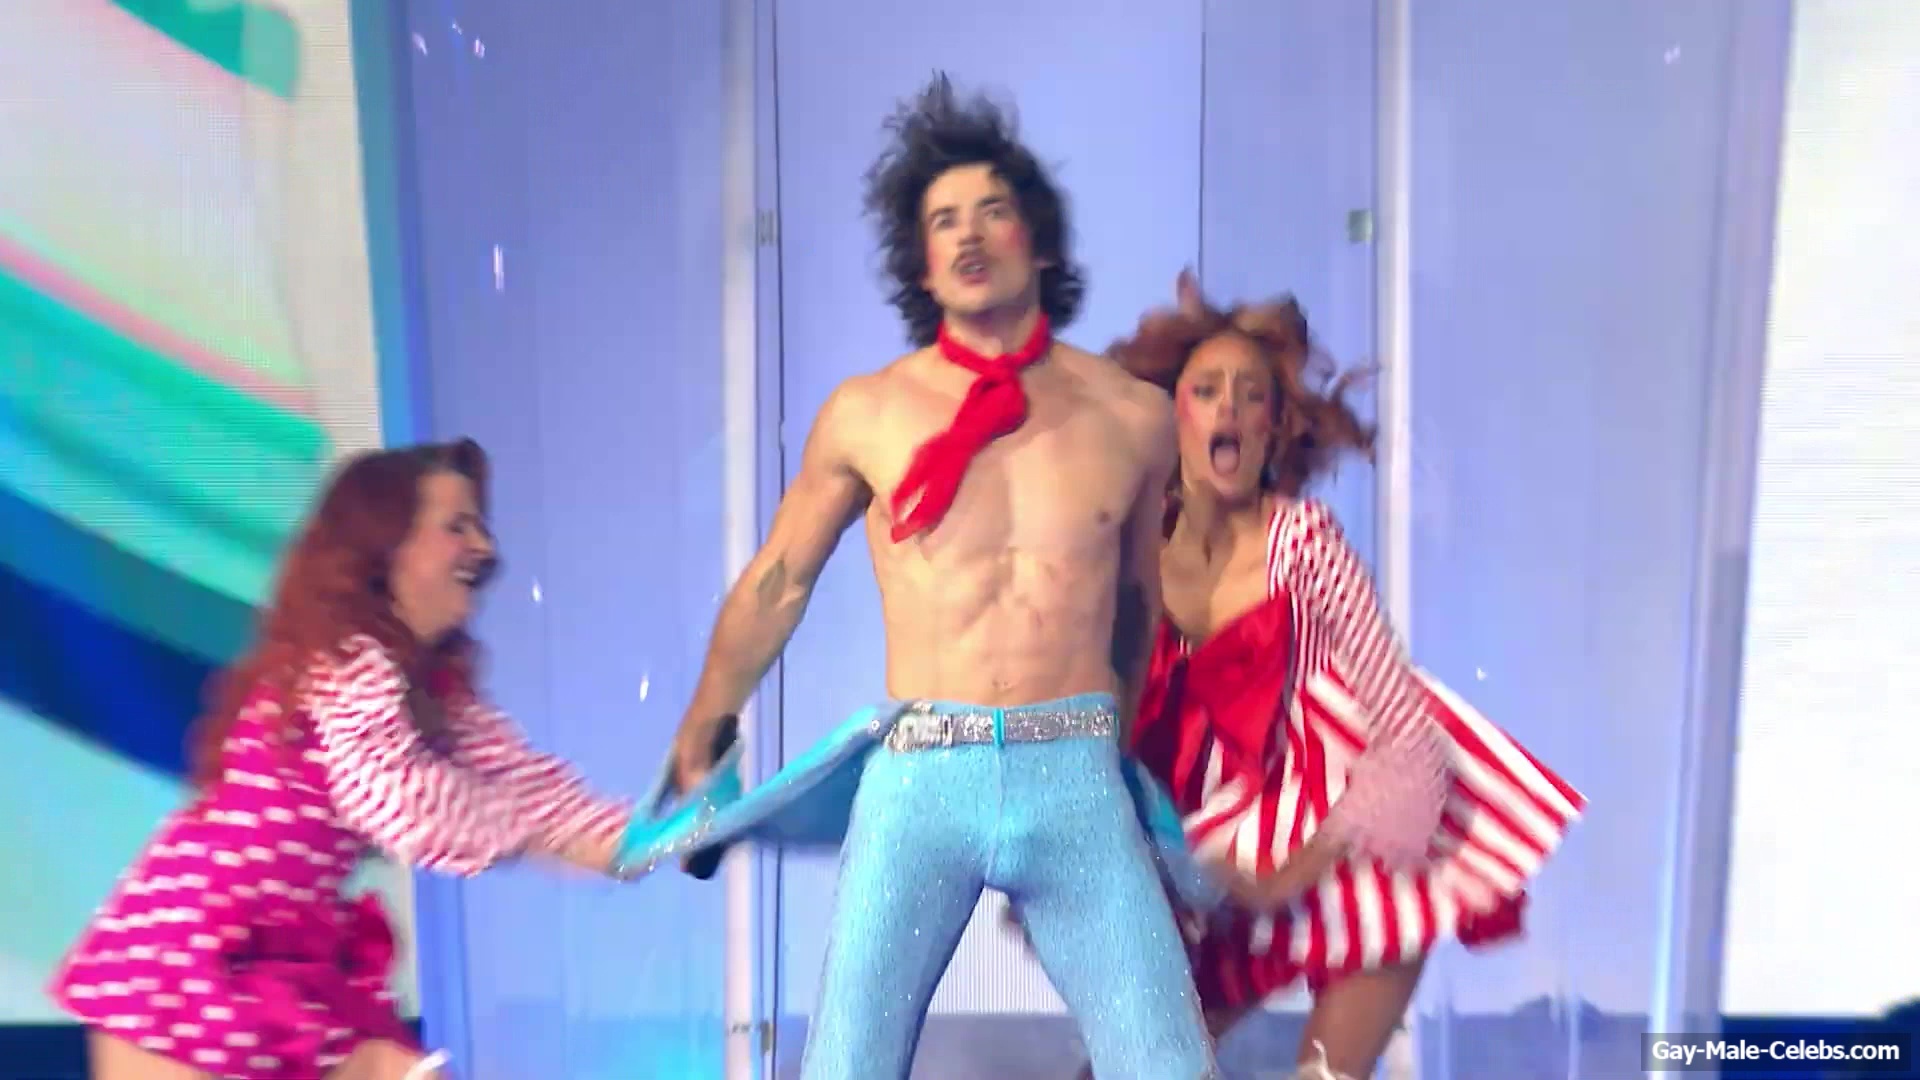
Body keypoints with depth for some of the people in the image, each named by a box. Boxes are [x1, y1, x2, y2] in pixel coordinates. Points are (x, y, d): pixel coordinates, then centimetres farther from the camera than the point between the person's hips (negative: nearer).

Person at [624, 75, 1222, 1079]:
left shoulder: (1132, 414, 5)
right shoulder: (866, 413, 2)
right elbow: (774, 585, 12)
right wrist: (694, 746, 18)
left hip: (1077, 782, 1)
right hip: (917, 779, -1)